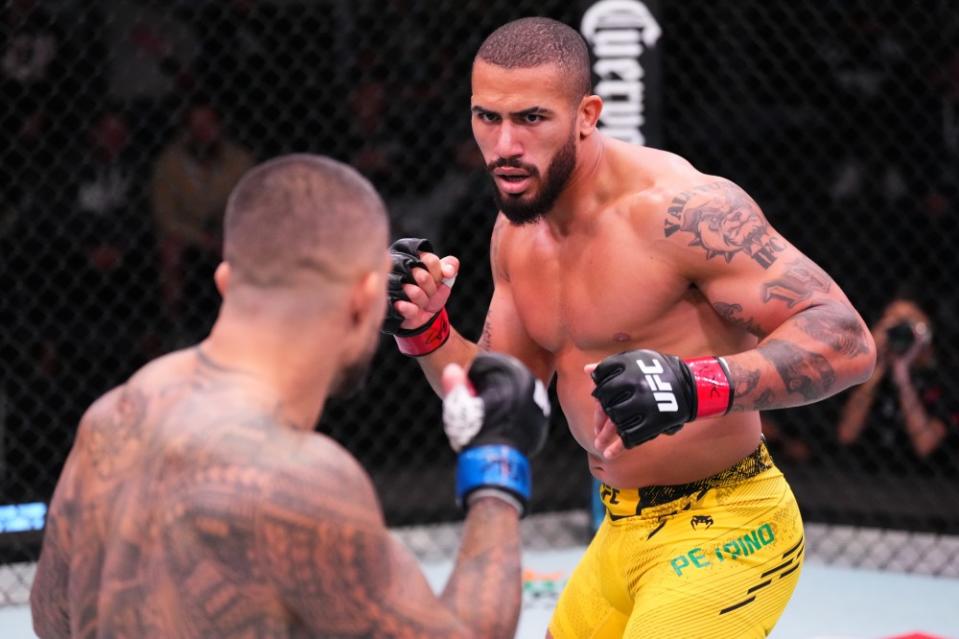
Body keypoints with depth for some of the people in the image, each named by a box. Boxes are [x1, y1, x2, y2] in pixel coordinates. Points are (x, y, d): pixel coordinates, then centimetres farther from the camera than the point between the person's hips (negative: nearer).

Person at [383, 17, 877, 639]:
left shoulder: (679, 208, -22)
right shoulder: (518, 234, 5)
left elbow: (846, 340, -27)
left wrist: (696, 387, -41)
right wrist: (425, 333, -6)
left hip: (720, 535, -8)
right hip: (623, 533, 9)